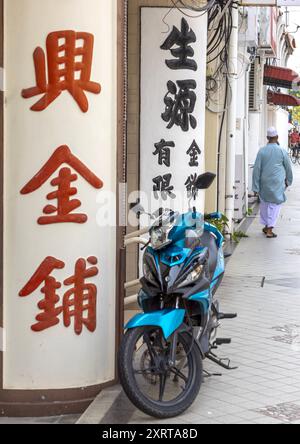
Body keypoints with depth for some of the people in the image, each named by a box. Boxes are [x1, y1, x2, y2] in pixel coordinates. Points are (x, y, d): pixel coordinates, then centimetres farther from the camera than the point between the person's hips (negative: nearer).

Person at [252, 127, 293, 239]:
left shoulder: (262, 151, -3)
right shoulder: (282, 151, -6)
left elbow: (257, 169, -4)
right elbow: (288, 168, 4)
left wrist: (256, 187, 1)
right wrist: (288, 181, 22)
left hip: (264, 182, 3)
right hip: (277, 183, -2)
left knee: (264, 203, 19)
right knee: (275, 204, 4)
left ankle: (266, 226, 29)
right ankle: (269, 229, -1)